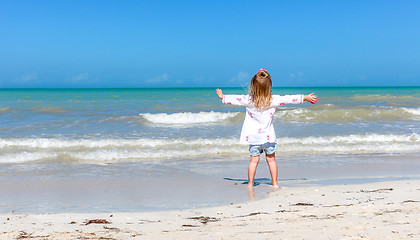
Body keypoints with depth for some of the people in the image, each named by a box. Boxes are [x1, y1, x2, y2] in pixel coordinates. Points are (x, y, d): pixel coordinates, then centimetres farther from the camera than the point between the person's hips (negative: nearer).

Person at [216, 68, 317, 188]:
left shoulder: (248, 100, -9)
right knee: (271, 159, 12)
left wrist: (223, 97, 23)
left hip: (253, 137, 1)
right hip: (268, 136, 0)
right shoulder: (273, 99, -11)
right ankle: (275, 183, 17)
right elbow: (289, 99, -3)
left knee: (254, 160, 7)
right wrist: (305, 97, 8)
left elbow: (235, 99, 5)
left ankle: (250, 183, 11)